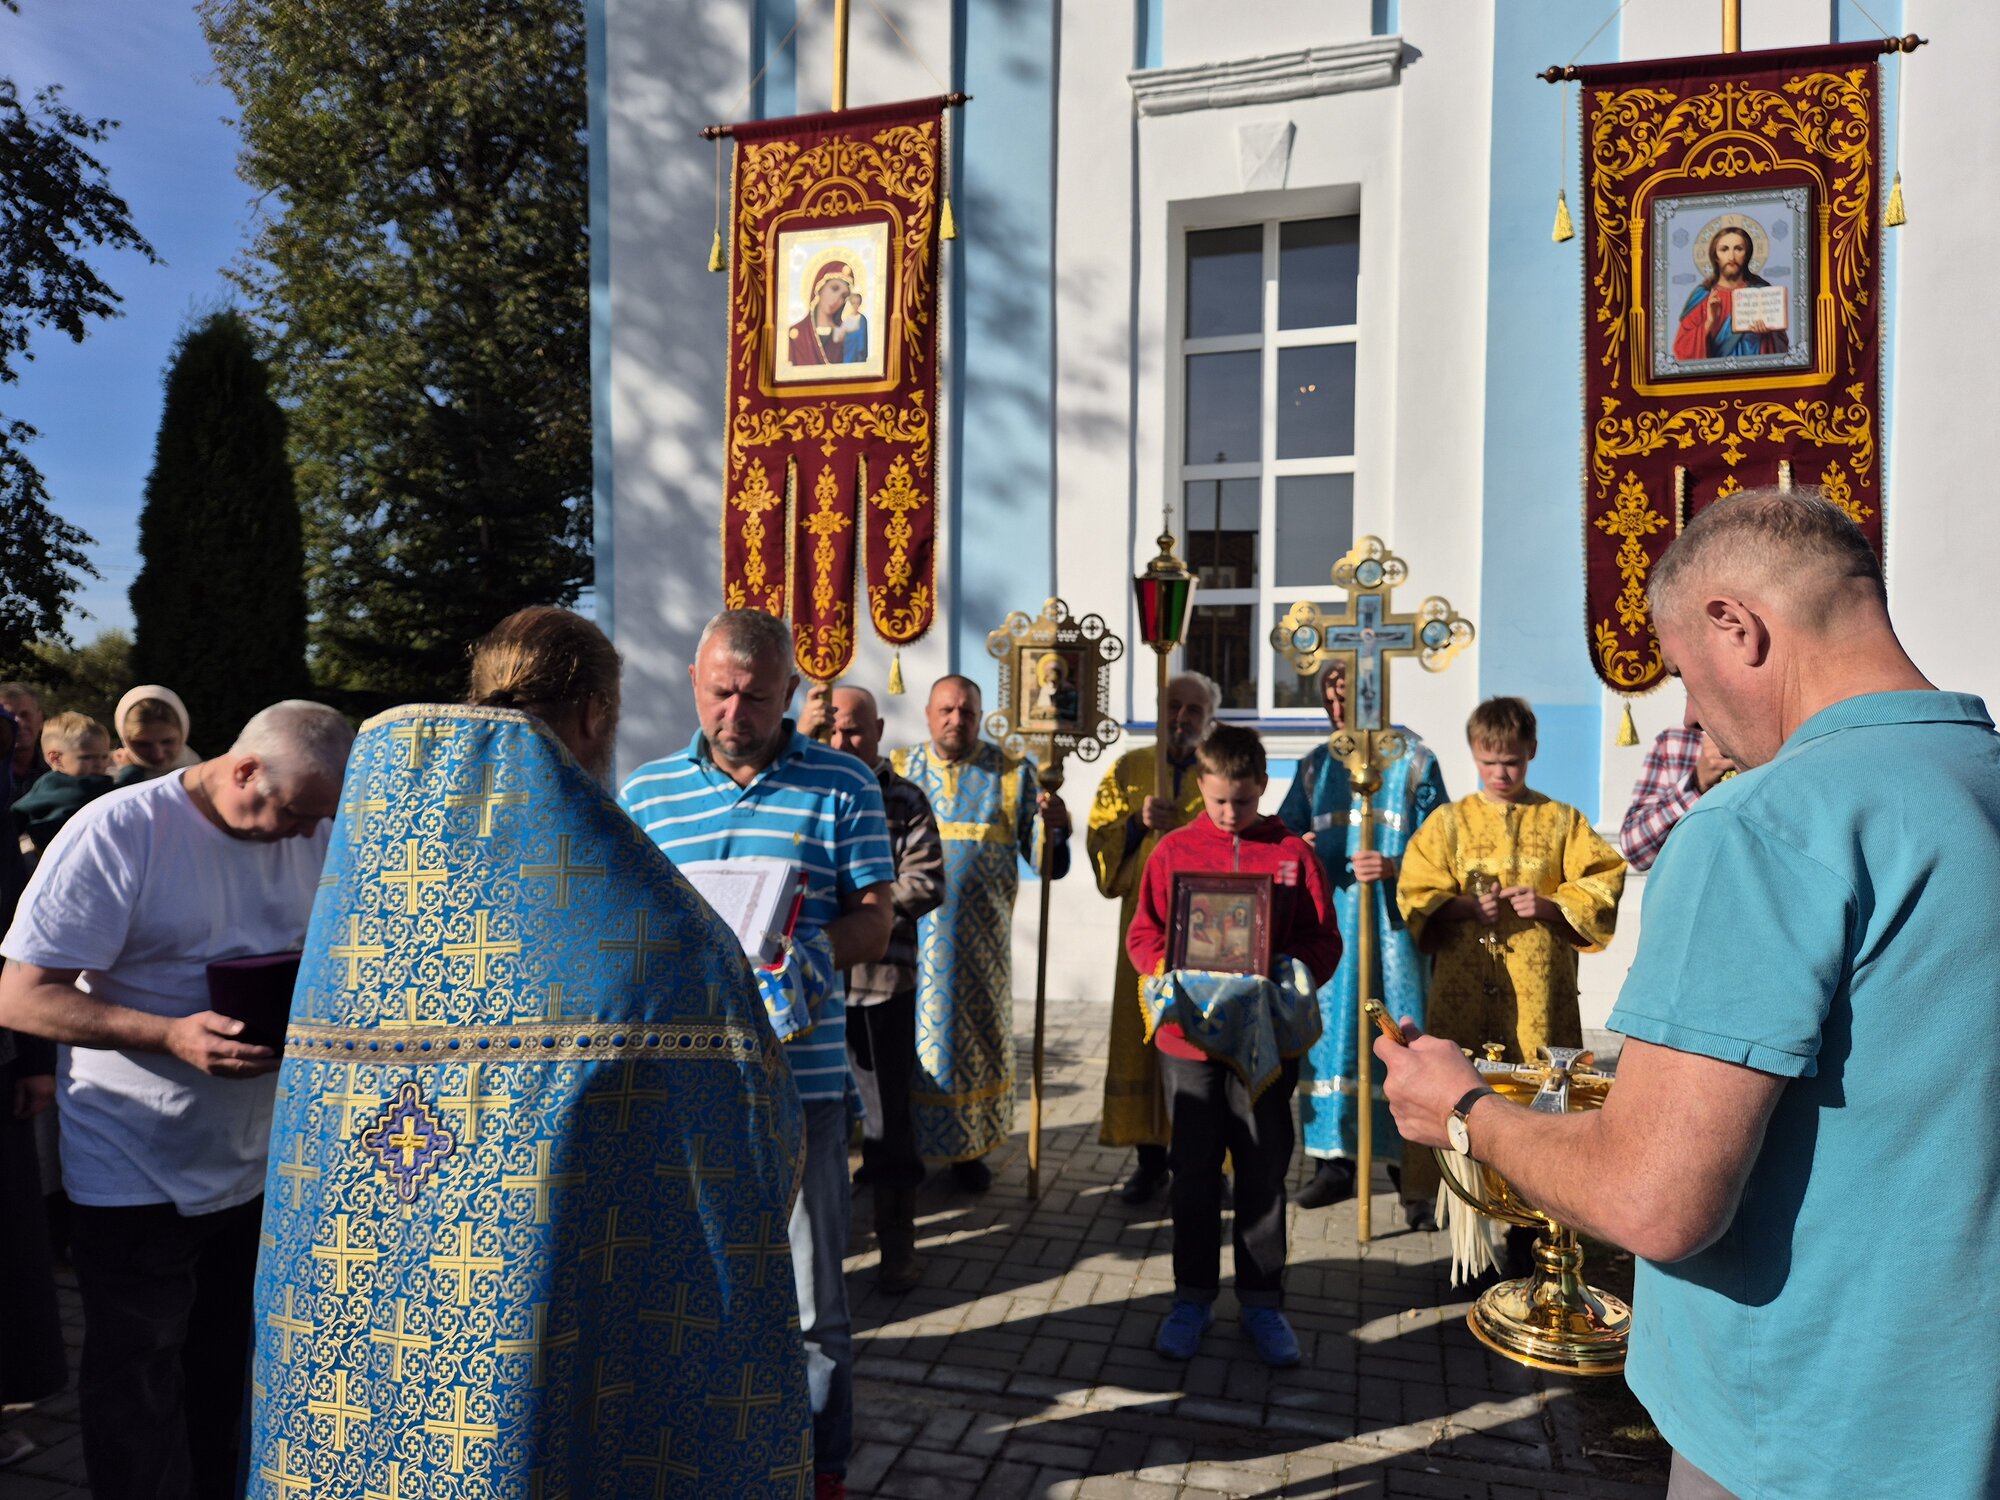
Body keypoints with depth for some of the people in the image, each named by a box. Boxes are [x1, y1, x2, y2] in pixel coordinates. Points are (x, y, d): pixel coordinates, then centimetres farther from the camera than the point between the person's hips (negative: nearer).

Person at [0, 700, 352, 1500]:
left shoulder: (313, 837, -1)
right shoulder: (118, 831, -18)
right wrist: (171, 1035, -31)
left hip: (260, 1167, 5)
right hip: (137, 1174, -5)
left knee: (228, 1385, 19)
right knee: (137, 1407, 9)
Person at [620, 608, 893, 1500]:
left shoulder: (841, 786, 0)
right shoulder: (645, 791, 8)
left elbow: (873, 924, -1)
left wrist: (802, 951, -19)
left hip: (797, 1076, -2)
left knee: (807, 1295, 8)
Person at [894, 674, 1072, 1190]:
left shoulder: (1012, 775, 4)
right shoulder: (898, 770, 7)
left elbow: (1047, 864, 1)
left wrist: (1055, 828, -18)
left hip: (980, 939, 0)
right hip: (910, 937, 0)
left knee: (976, 1031, 8)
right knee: (909, 1034, 5)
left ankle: (970, 1149, 23)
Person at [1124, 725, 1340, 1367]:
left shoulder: (1292, 852, 2)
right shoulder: (1173, 851, 2)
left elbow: (1324, 940, 3)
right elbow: (1144, 936, 3)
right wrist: (1173, 973, -16)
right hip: (1190, 1037, 0)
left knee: (1264, 1174, 10)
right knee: (1194, 1173, 10)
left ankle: (1262, 1300, 25)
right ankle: (1193, 1296, 25)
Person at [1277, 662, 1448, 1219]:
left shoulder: (1413, 761, 3)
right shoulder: (1317, 765, 14)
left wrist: (1393, 868, -20)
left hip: (1392, 927, -3)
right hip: (1328, 927, 4)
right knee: (1329, 1035, 4)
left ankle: (1411, 1172, 7)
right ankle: (1333, 1162, 15)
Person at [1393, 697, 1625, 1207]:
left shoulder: (1562, 821, 9)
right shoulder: (1448, 821, 10)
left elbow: (1602, 884, 6)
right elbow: (1415, 896, 5)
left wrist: (1549, 905, -10)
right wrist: (1464, 905, -12)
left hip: (1539, 988, 0)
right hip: (1464, 988, 0)